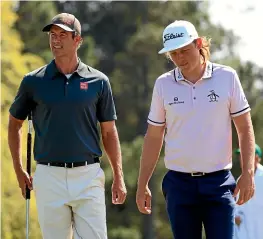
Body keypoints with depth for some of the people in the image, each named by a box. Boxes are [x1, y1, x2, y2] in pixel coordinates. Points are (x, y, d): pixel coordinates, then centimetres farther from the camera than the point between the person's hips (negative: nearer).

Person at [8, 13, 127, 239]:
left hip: (88, 176, 0)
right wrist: (19, 170, 9)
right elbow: (15, 123, 15)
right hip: (49, 177, 0)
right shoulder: (34, 81, 3)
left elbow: (109, 131, 8)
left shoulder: (98, 81, 3)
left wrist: (119, 177, 4)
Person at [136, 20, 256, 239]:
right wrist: (142, 185, 8)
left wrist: (248, 173, -6)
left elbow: (245, 129, 3)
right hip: (179, 183, 2)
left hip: (219, 182, -2)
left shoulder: (227, 77, -1)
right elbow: (153, 138, 10)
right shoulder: (164, 84, 4)